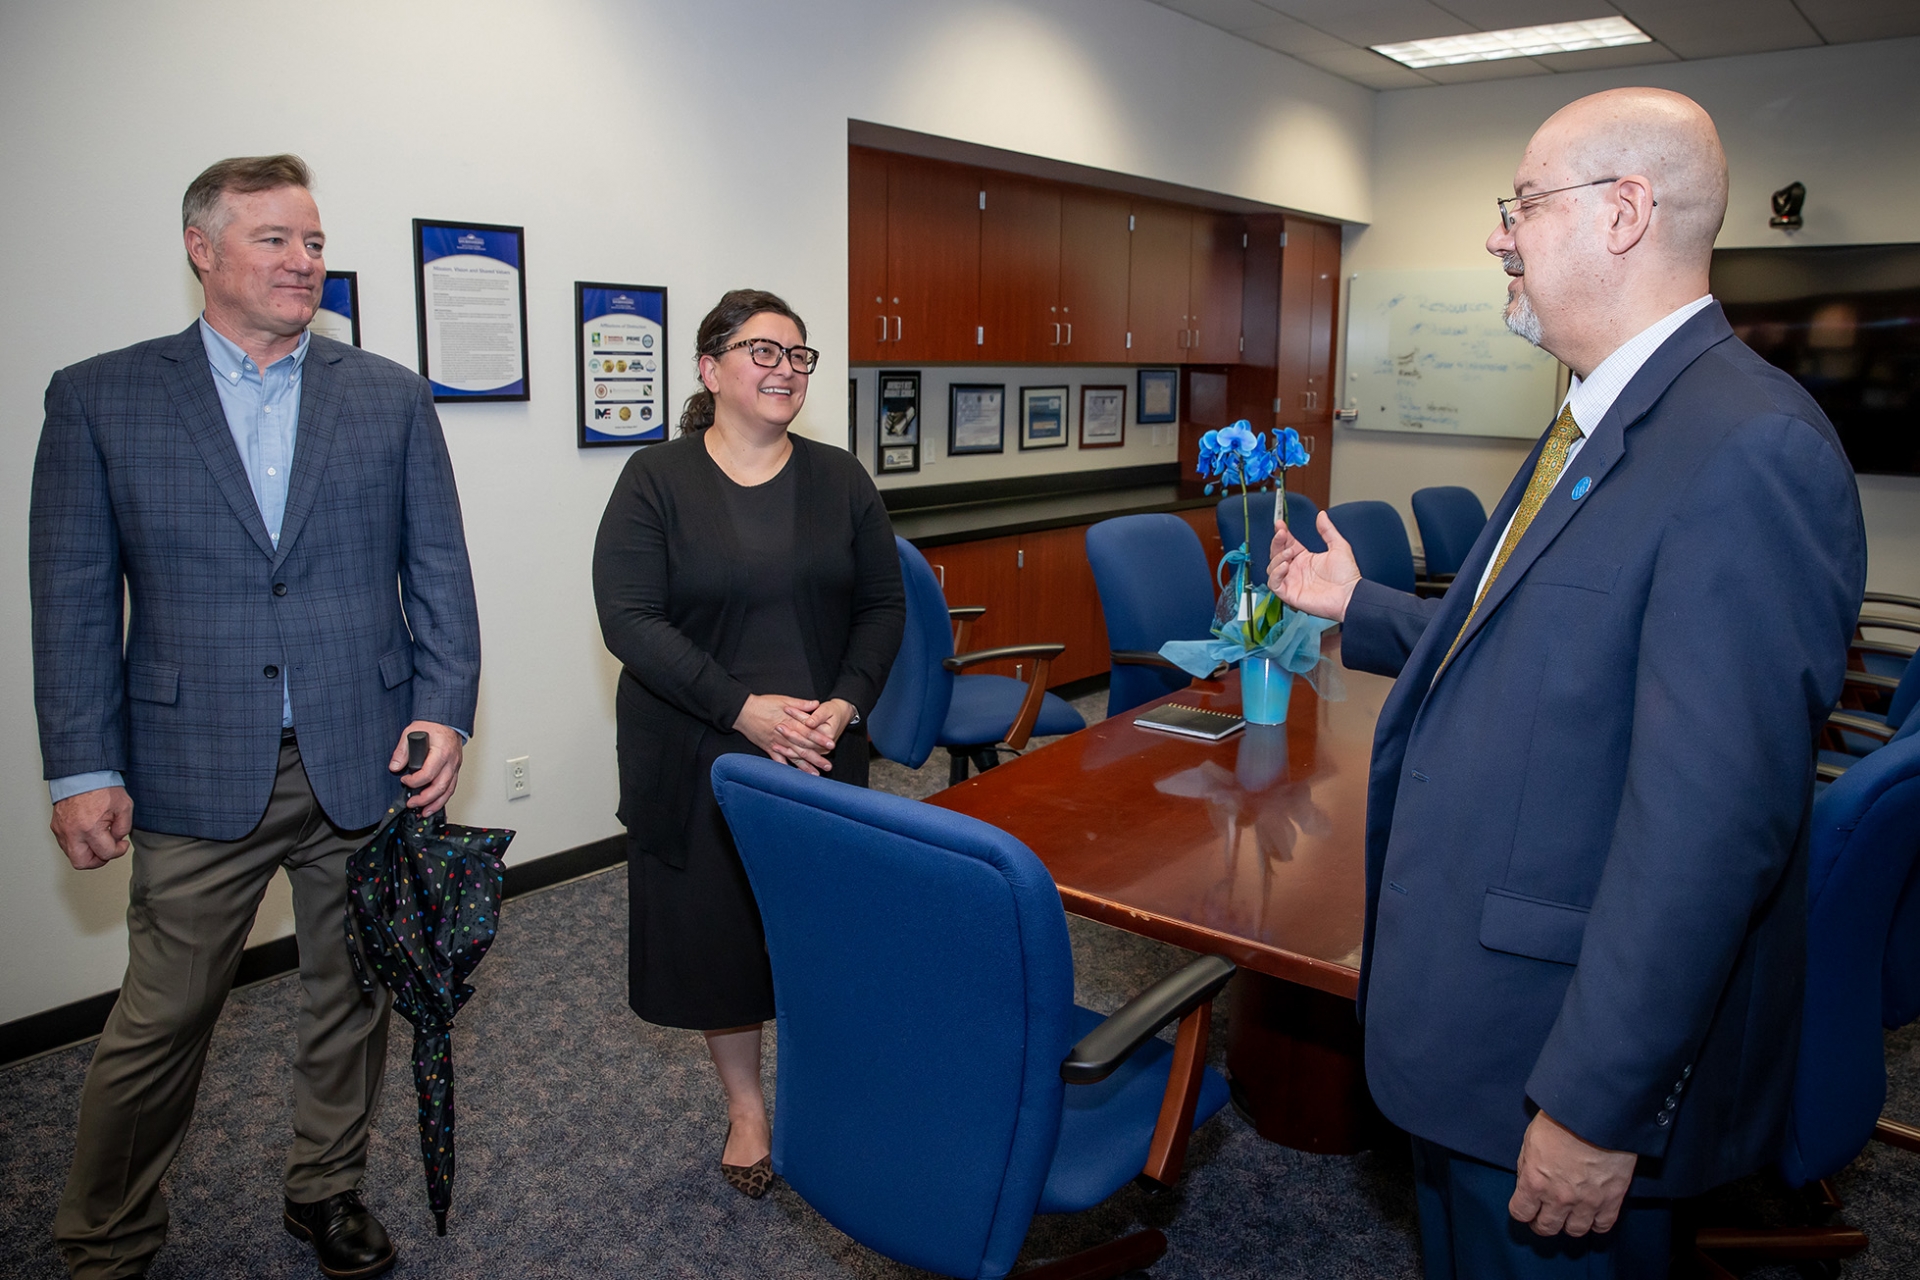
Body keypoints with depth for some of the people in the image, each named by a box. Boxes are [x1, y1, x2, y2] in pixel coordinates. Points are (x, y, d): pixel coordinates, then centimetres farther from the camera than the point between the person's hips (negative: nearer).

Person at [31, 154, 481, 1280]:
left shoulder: (391, 396, 6)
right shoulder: (99, 397, 2)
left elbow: (439, 571, 4)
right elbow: (73, 598, 0)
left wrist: (445, 712, -6)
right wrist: (84, 769, -4)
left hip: (367, 762, 2)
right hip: (198, 772, -1)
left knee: (352, 998, 15)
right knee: (159, 1023, 7)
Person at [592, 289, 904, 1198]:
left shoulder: (839, 479, 6)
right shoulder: (656, 481, -4)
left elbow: (883, 604, 6)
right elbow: (628, 618, -12)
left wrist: (846, 704, -11)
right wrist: (744, 708, -19)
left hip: (822, 751, 2)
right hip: (697, 760, -2)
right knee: (716, 927, 9)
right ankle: (745, 1106, 30)